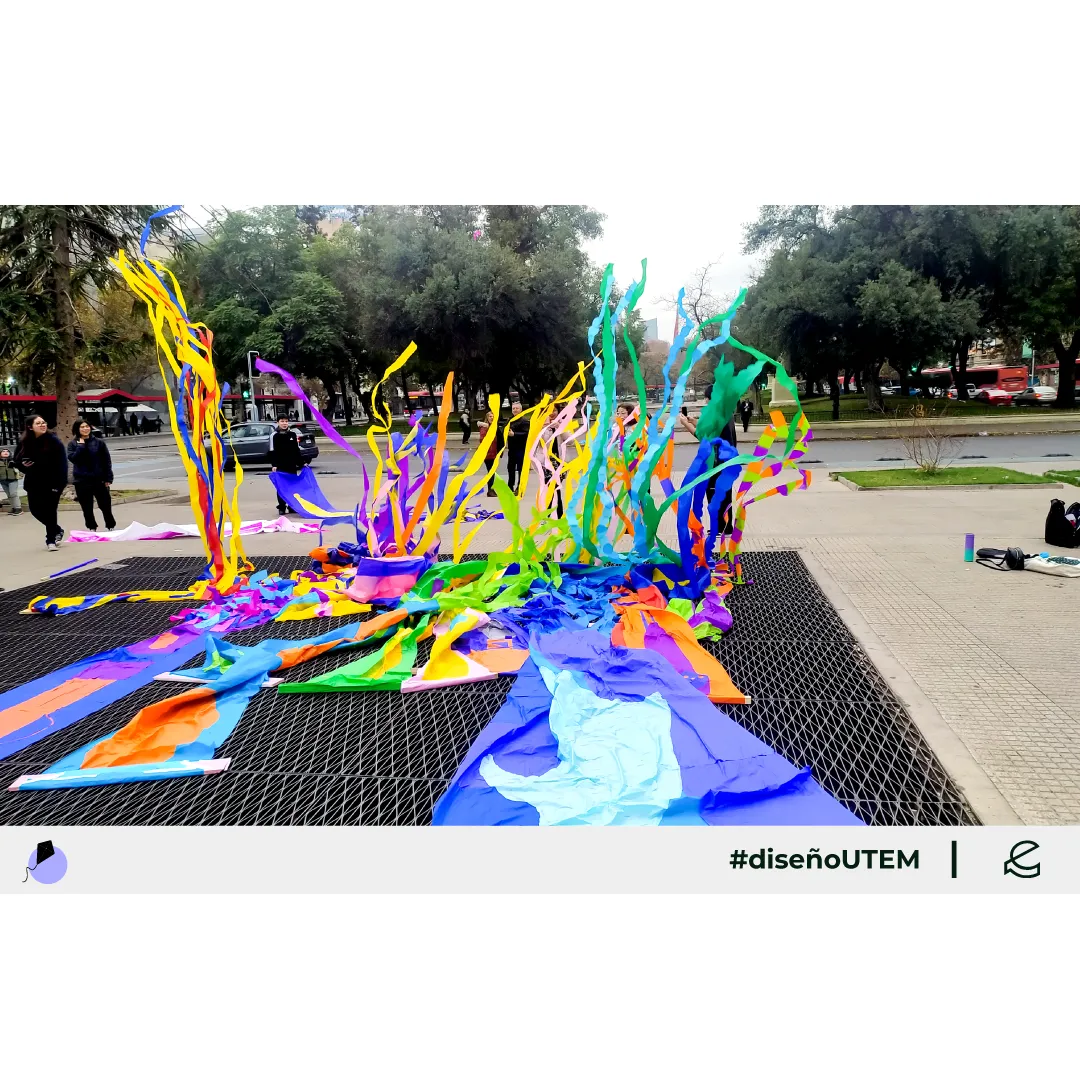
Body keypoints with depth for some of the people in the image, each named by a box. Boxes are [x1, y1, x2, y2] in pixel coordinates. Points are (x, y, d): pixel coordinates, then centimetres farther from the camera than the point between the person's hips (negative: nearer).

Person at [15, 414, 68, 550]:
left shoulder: (54, 441, -11)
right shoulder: (24, 443, 3)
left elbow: (62, 464, -13)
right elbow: (17, 461, 13)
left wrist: (59, 483, -19)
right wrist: (23, 466, -11)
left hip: (51, 482, -5)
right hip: (33, 483, 5)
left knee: (49, 511, -2)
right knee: (35, 509, 10)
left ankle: (51, 539, 10)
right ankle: (56, 530, 32)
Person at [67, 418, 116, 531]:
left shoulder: (98, 442, 1)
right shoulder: (73, 444, 3)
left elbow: (107, 461, 1)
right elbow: (72, 458, -13)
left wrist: (108, 478, -4)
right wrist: (81, 446, -15)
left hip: (99, 479, -1)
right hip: (81, 481, 1)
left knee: (105, 505, 5)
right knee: (87, 507, 8)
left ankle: (111, 526, 19)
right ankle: (92, 528, 20)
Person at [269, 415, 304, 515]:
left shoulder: (293, 434, 7)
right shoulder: (275, 435, -3)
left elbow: (297, 450, 13)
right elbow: (272, 452, -5)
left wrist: (301, 463, 10)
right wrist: (273, 465, -13)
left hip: (292, 465, 3)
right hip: (280, 466, -3)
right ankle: (282, 507, 7)